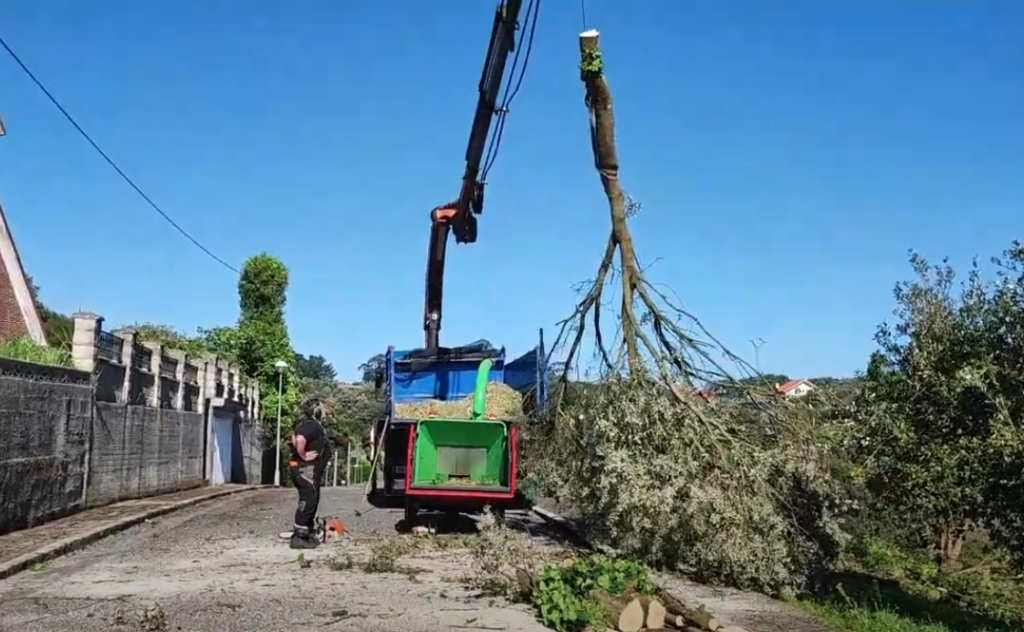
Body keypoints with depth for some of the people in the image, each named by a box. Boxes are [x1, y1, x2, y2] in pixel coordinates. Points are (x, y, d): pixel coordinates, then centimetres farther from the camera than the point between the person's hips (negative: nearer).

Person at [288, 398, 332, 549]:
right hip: (306, 469, -11)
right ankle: (298, 538, -10)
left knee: (311, 500, 15)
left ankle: (307, 534, 23)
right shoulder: (310, 425, -17)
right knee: (308, 501, -11)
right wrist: (303, 456, -23)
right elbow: (299, 440, -36)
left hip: (311, 470, 11)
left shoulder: (315, 426, 16)